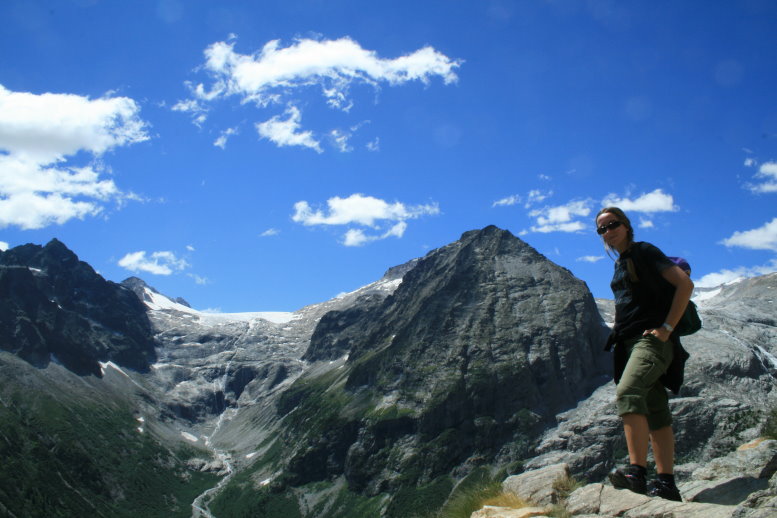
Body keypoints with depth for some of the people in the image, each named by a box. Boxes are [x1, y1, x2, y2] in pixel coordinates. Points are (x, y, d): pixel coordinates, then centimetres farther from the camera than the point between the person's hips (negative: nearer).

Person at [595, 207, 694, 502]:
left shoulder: (643, 252, -3)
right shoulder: (620, 265, 22)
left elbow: (685, 284, -13)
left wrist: (667, 328, -17)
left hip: (652, 340, -9)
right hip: (630, 343, 9)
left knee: (627, 392, -28)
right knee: (655, 413, 5)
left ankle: (637, 471, -35)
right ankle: (666, 482, 4)